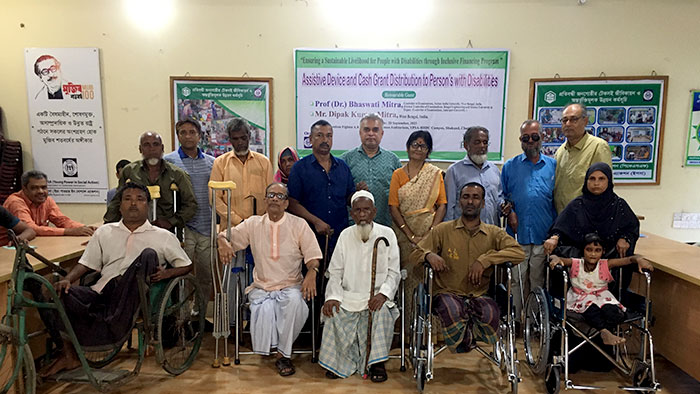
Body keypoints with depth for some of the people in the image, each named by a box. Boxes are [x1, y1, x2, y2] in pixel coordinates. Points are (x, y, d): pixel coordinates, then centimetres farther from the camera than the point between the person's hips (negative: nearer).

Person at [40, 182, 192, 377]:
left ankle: (117, 320, -25)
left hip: (132, 297, -3)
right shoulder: (105, 232, 21)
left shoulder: (163, 236, 11)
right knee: (59, 294, -21)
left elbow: (187, 265, 10)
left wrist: (166, 273, -10)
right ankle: (70, 355, -1)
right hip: (102, 293, 4)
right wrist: (67, 279, -3)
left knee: (148, 254, -26)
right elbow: (86, 264, 17)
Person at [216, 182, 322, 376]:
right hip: (261, 286, 1)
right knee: (264, 309, -32)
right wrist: (222, 242, -15)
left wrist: (311, 272, -20)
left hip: (291, 285, -1)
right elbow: (225, 235, 10)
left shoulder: (299, 224, 4)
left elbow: (312, 254, 1)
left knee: (294, 301, -33)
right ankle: (264, 349, -4)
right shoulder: (253, 224, 9)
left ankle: (283, 354, -16)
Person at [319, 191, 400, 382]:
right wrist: (333, 296, -11)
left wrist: (383, 294, -17)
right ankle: (337, 363, -3)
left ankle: (377, 363, -12)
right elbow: (335, 272, 6)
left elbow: (393, 273, 0)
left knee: (382, 311, -31)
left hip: (376, 297, -1)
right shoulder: (345, 235, 7)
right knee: (334, 313, -25)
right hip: (349, 296, 2)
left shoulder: (387, 234, 2)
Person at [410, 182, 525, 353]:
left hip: (479, 295, 1)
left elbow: (519, 252, -6)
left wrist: (485, 259, -18)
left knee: (491, 313, -33)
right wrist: (429, 255, -17)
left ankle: (466, 337, -3)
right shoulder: (443, 230, 8)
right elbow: (415, 254, 7)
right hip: (447, 292, -1)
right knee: (452, 311, -35)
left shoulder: (494, 233, 10)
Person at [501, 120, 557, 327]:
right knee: (516, 279, 2)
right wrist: (509, 212, -6)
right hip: (517, 233, 0)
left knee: (539, 280, 7)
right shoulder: (510, 166, 11)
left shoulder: (553, 166, 11)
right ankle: (516, 319, 12)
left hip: (544, 234, 0)